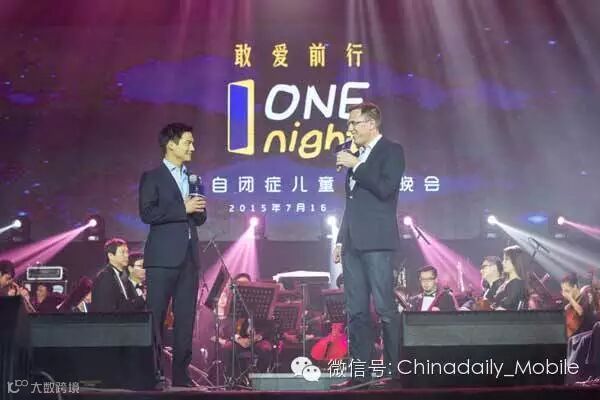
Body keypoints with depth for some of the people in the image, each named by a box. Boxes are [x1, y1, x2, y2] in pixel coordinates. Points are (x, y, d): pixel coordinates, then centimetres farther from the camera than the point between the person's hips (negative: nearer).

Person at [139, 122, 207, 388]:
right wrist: (183, 209, -14)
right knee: (155, 318, -4)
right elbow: (147, 214, -13)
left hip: (189, 256, 6)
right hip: (163, 256, -6)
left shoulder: (192, 179, 18)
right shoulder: (152, 177, 0)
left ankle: (181, 373, 11)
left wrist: (198, 209, -2)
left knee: (186, 319, 6)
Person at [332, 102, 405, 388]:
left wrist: (356, 166, -10)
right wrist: (341, 239, 18)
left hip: (376, 241, -8)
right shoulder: (357, 156, 20)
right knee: (356, 311, 6)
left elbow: (385, 188, -17)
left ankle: (396, 371, -1)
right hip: (353, 243, 8)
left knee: (385, 308, -8)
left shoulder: (391, 150, -1)